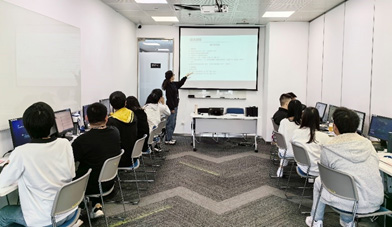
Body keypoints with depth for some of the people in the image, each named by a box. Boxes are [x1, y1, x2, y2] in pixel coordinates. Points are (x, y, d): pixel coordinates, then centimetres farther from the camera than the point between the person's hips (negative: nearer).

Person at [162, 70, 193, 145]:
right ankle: (167, 140, 1)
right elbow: (169, 98, -20)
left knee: (173, 123, 14)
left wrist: (186, 76, 35)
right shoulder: (168, 86, -17)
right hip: (171, 107, -10)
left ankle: (170, 138, 21)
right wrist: (172, 108, -19)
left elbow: (180, 83, 32)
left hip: (174, 106, 10)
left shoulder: (173, 84, 11)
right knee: (170, 123, -5)